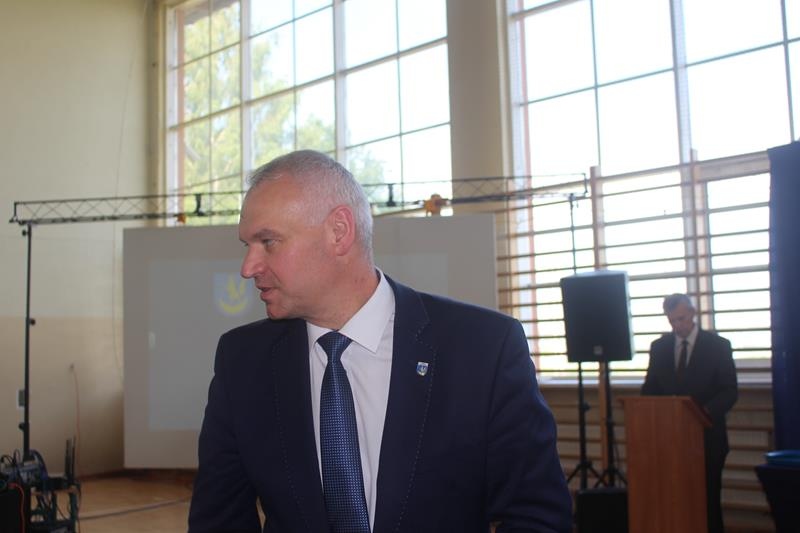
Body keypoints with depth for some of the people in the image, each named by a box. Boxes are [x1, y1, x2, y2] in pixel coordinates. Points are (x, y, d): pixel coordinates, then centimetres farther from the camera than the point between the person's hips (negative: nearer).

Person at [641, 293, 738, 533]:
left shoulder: (718, 345, -1)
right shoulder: (659, 347, 8)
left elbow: (729, 391, -4)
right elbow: (650, 389, 11)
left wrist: (706, 410, -21)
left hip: (706, 434, -2)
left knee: (708, 497, 0)